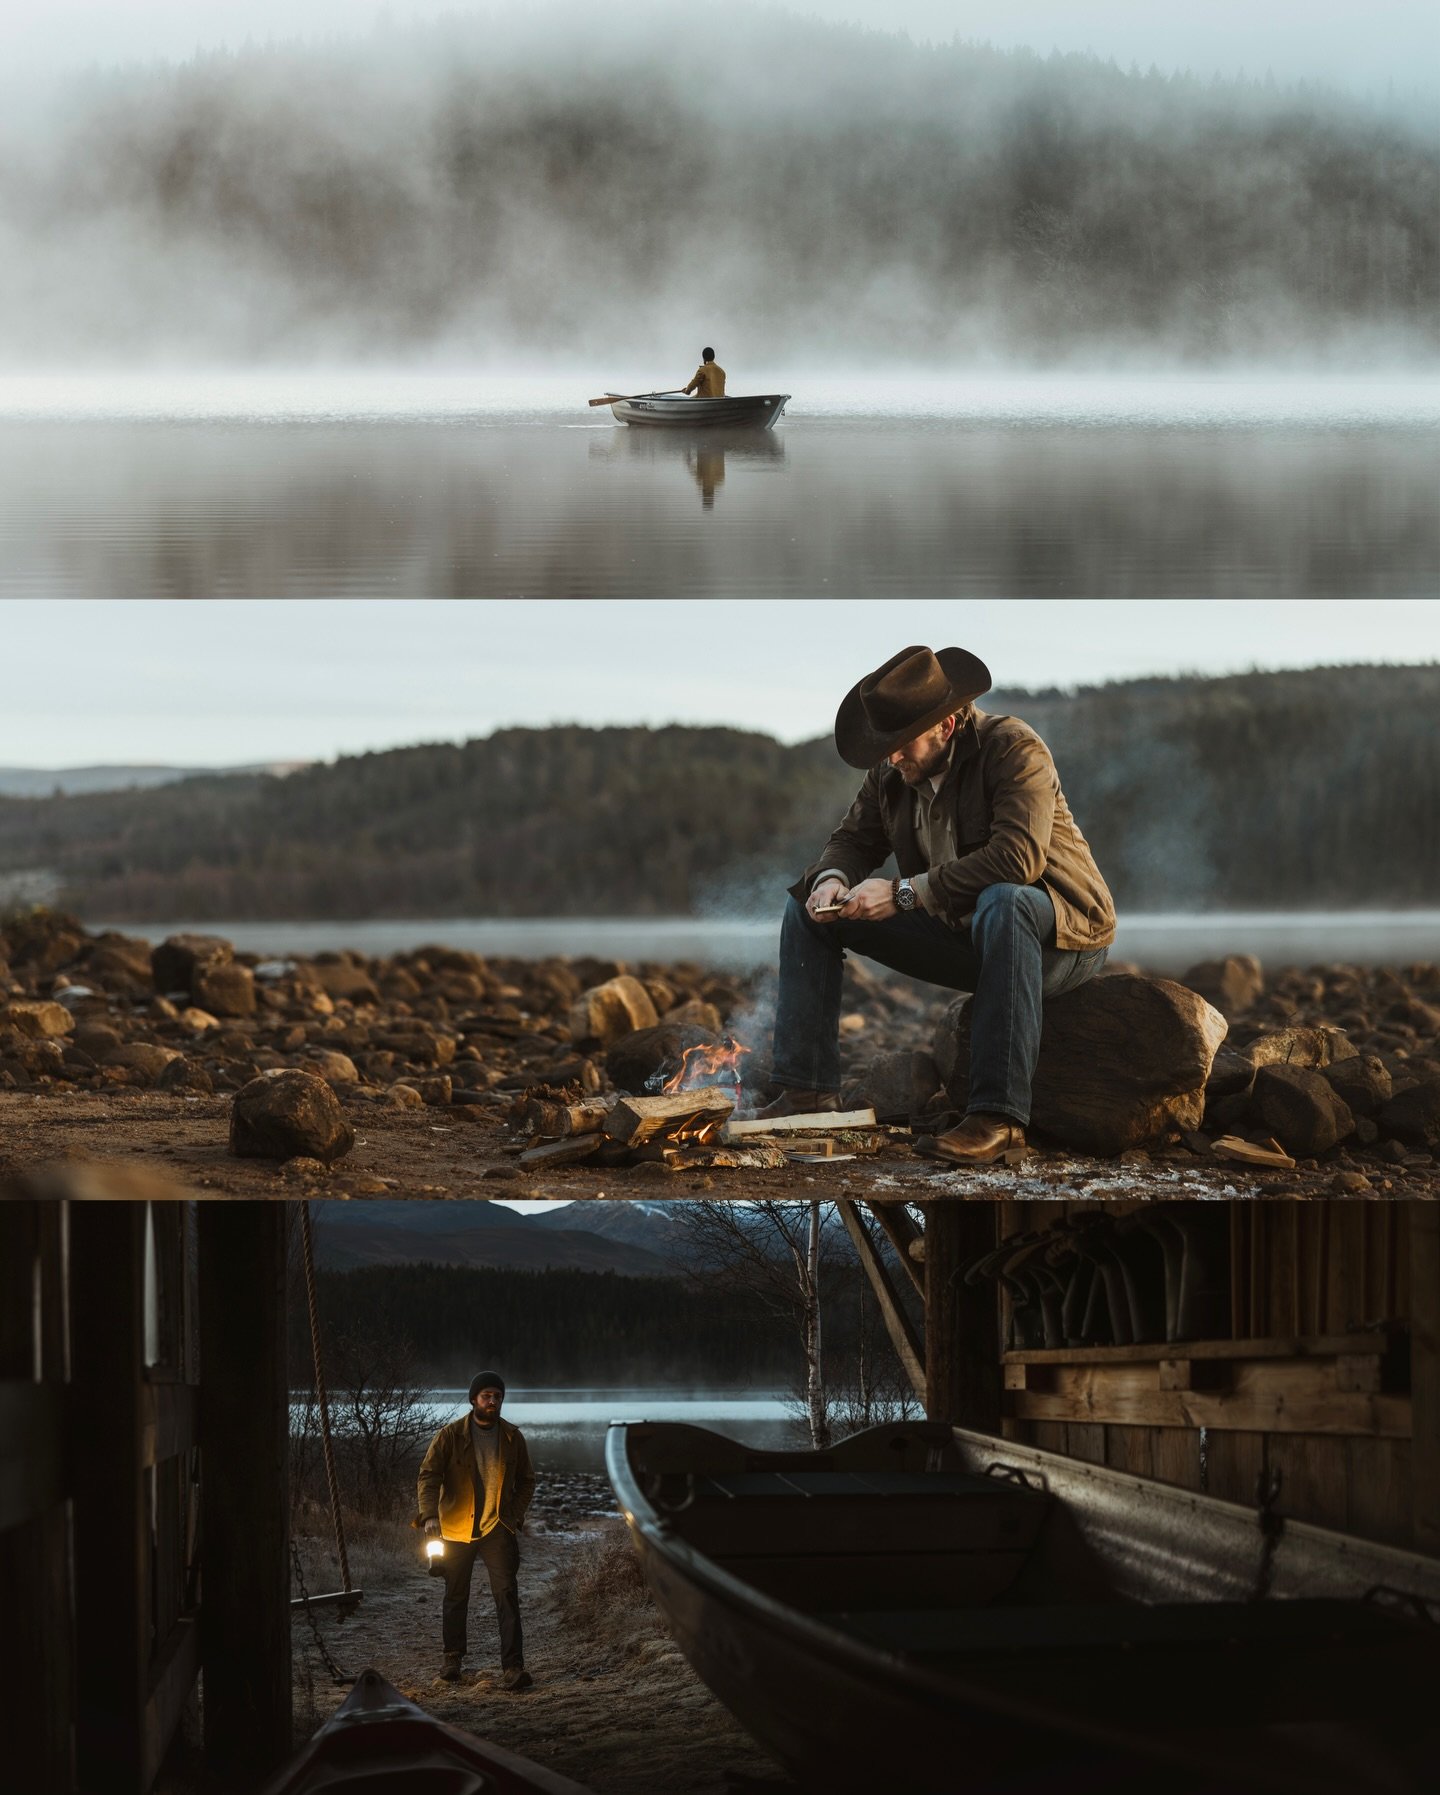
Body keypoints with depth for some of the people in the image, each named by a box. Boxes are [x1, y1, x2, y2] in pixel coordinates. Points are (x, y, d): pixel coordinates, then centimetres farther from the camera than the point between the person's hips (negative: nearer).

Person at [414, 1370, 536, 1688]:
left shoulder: (512, 1437, 3)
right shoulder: (451, 1435, -5)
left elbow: (526, 1481, 14)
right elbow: (428, 1476, -8)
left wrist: (515, 1516, 0)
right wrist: (429, 1515, -23)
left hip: (497, 1530, 0)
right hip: (456, 1529, 0)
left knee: (507, 1595, -12)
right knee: (455, 1597, 11)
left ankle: (512, 1667, -16)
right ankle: (453, 1658, 29)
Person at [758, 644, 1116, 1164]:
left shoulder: (1013, 748, -21)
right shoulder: (892, 771, 1)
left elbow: (1018, 856, -33)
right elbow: (855, 839, 12)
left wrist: (904, 893, -32)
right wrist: (832, 879, -14)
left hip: (1060, 935, -7)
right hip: (960, 935, 7)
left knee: (1003, 901, -43)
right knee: (808, 909, 2)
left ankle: (998, 1116, -45)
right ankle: (807, 1088, -2)